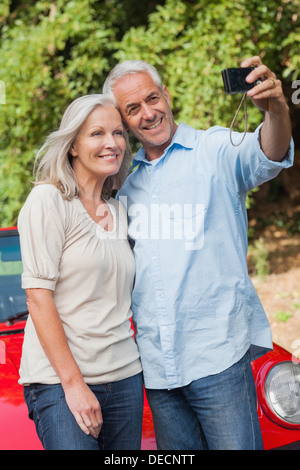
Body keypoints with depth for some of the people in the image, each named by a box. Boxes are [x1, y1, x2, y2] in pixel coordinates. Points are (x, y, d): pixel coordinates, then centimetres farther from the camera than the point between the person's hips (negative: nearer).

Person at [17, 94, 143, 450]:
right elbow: (38, 297, -12)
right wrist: (73, 382, -16)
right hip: (58, 380, -6)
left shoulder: (119, 212, 14)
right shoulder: (48, 200, -6)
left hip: (124, 377, 6)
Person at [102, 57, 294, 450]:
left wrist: (277, 111, -45)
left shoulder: (214, 149, -2)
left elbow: (265, 156, -23)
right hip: (156, 363, 5)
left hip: (218, 354, -5)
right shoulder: (127, 179, 13)